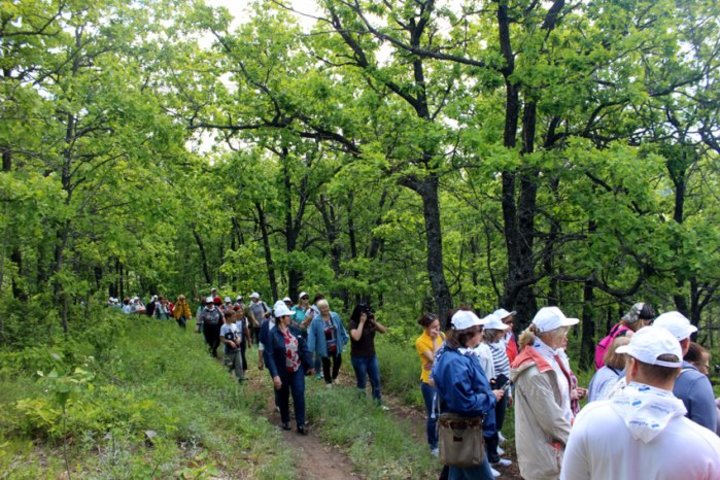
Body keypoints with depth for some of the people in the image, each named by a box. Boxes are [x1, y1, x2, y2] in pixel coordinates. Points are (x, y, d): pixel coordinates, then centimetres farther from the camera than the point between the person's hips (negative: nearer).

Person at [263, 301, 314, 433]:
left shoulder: (294, 330, -2)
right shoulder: (272, 334, -16)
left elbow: (304, 348, 4)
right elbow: (269, 355, -18)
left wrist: (310, 365, 7)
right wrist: (275, 375, -24)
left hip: (297, 369, 3)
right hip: (282, 371, -3)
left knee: (299, 395, -2)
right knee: (283, 397, 14)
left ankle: (301, 424, 6)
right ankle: (285, 421, 34)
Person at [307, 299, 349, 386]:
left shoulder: (335, 316, -8)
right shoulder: (316, 320, -20)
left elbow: (341, 329, 4)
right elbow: (312, 335, -19)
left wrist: (345, 339, 12)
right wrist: (310, 349, -22)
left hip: (336, 346, 4)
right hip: (324, 348, -4)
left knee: (338, 362, 18)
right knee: (326, 365, 12)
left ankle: (334, 377, 46)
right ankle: (328, 381, 37)